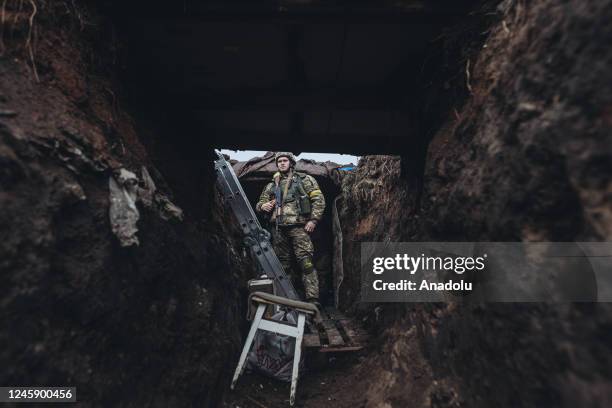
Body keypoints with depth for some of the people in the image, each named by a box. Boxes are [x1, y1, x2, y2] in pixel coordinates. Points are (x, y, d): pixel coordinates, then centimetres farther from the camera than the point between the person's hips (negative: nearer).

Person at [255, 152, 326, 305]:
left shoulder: (304, 179, 9)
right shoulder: (272, 185, 20)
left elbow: (319, 199, 2)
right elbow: (260, 202, 24)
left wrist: (313, 219, -9)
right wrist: (262, 206, -1)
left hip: (298, 227, -4)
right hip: (278, 230, 5)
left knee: (306, 263, -11)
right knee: (283, 265, 9)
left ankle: (312, 298, -9)